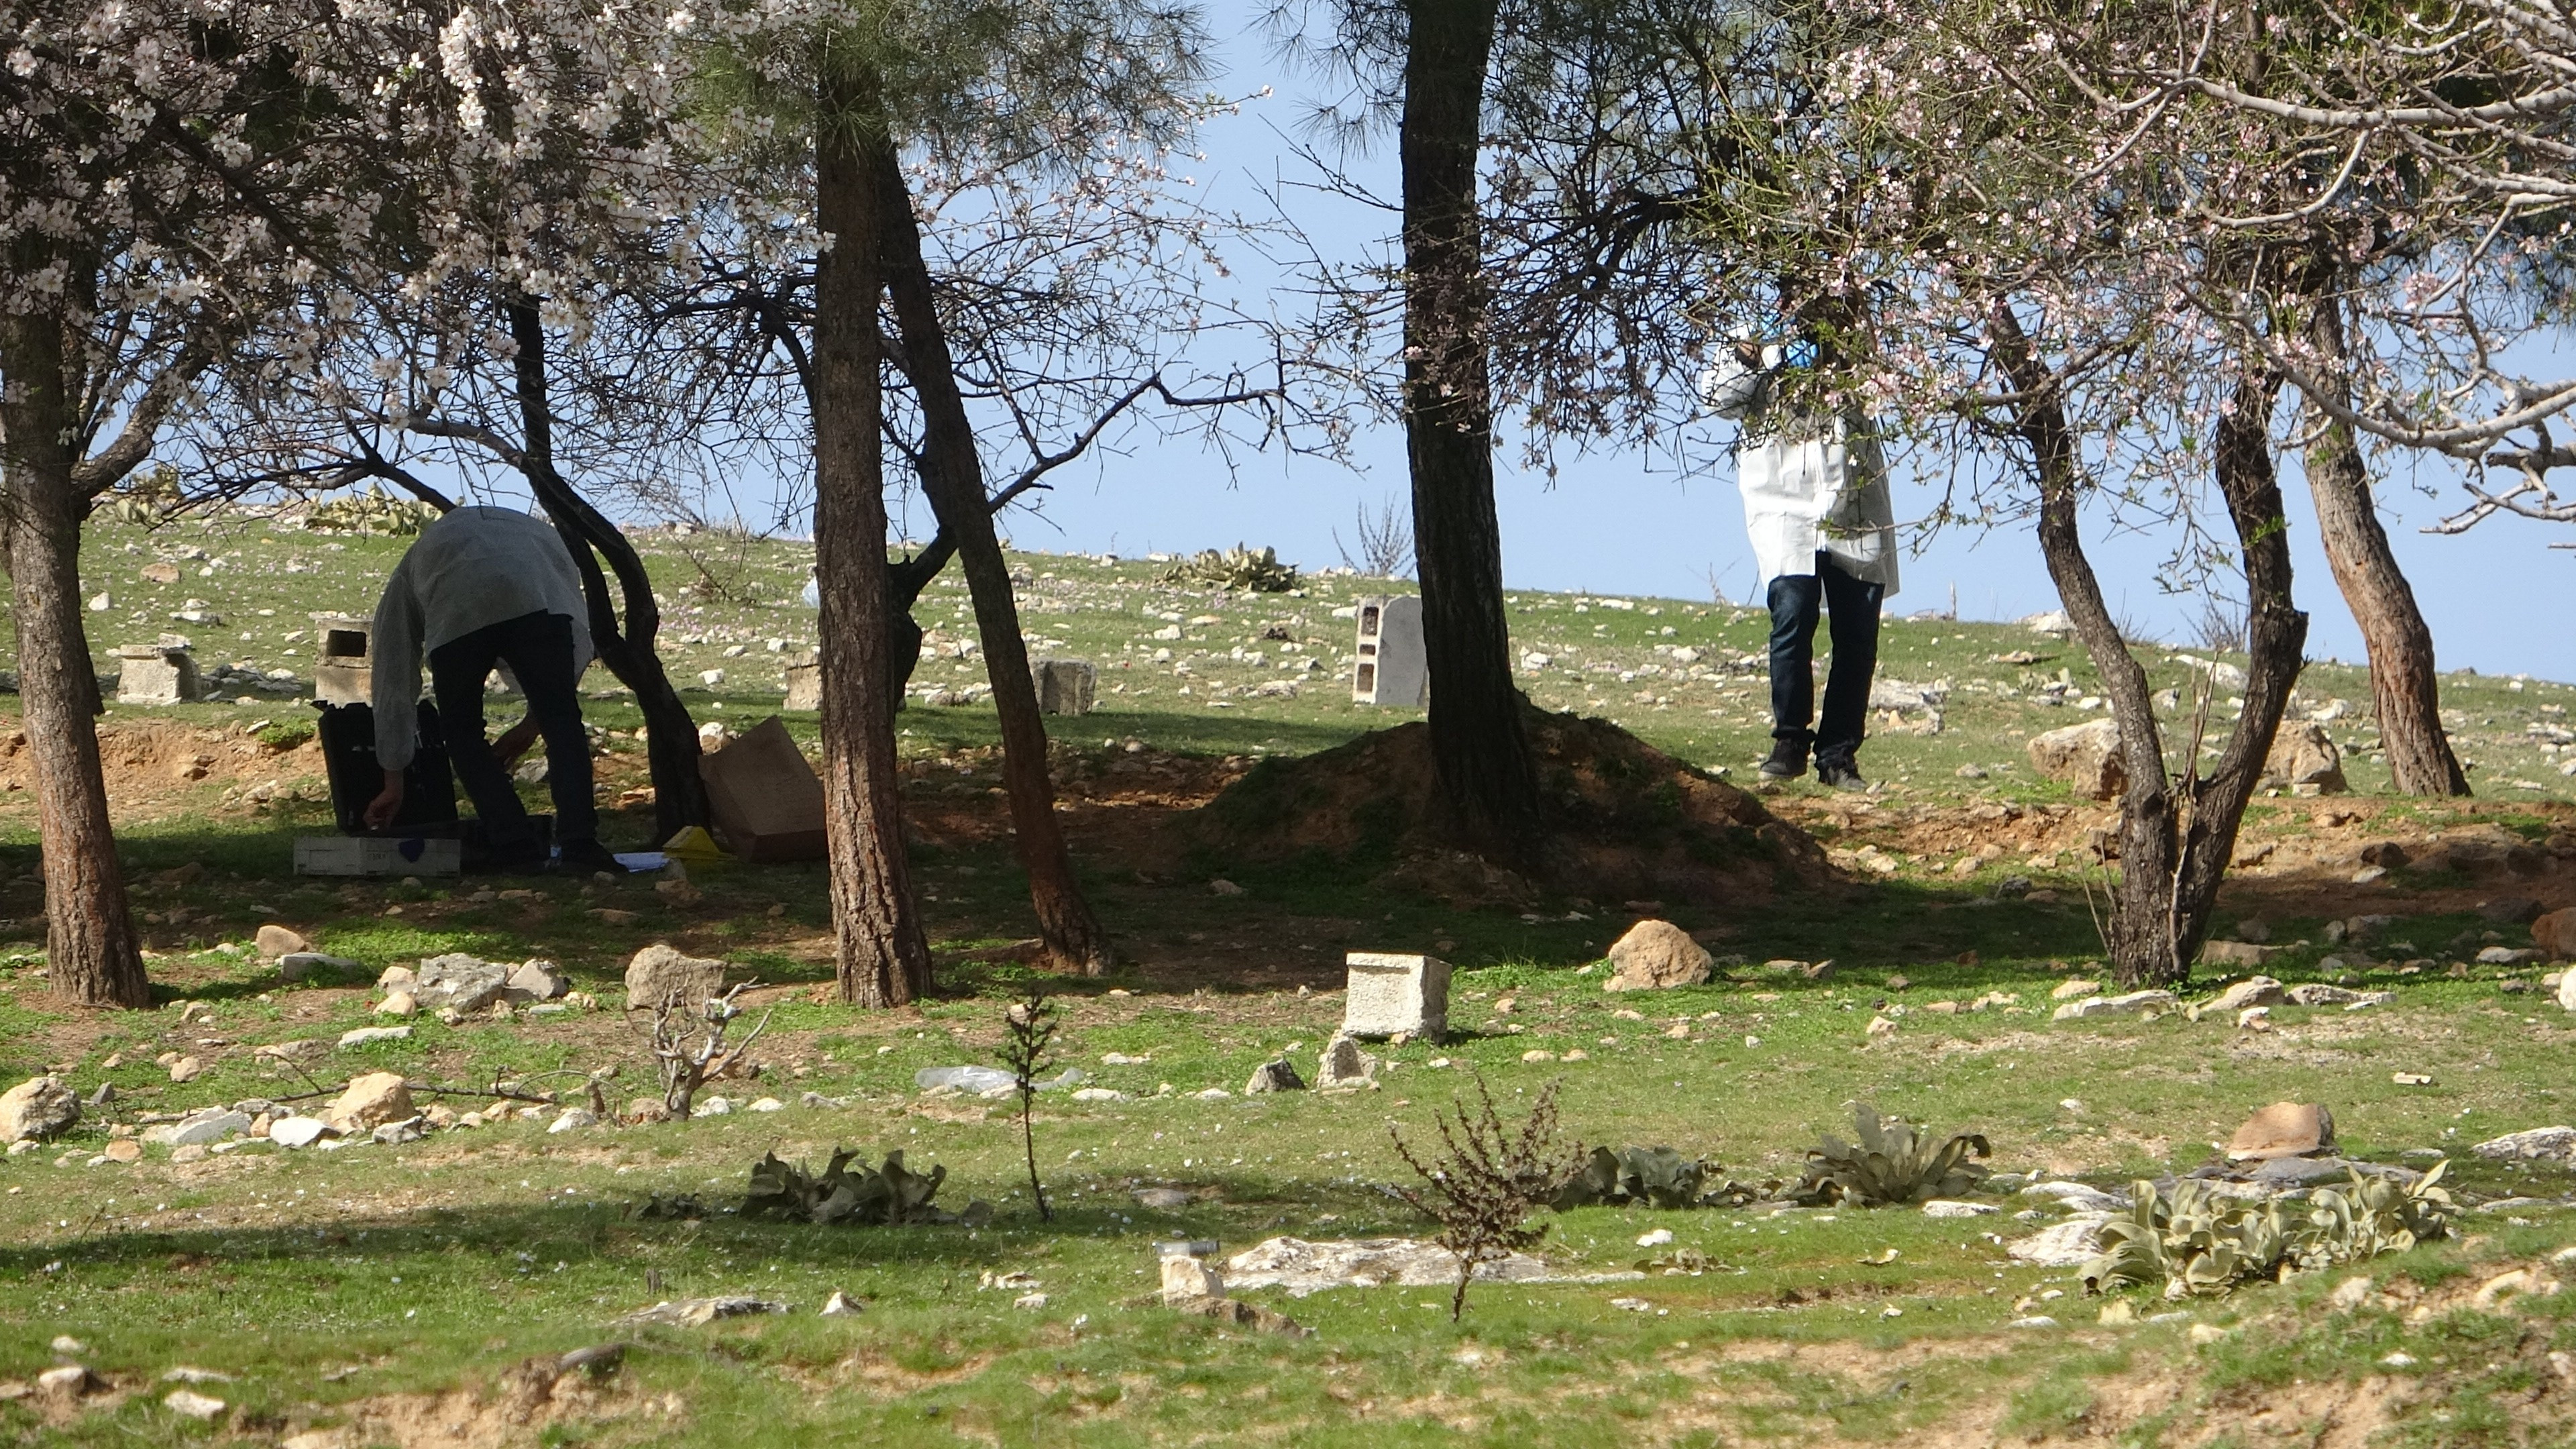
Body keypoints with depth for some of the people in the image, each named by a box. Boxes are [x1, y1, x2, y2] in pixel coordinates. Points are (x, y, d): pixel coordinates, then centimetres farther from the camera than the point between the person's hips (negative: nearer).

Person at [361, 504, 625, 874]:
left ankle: (515, 847, 4)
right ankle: (579, 843, -9)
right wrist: (533, 722, 41)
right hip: (541, 603, 1)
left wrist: (393, 784, 46)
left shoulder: (407, 578, 42)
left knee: (463, 732, 15)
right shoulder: (536, 530, 48)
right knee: (562, 722, 7)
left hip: (458, 616, -1)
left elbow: (394, 683, 42)